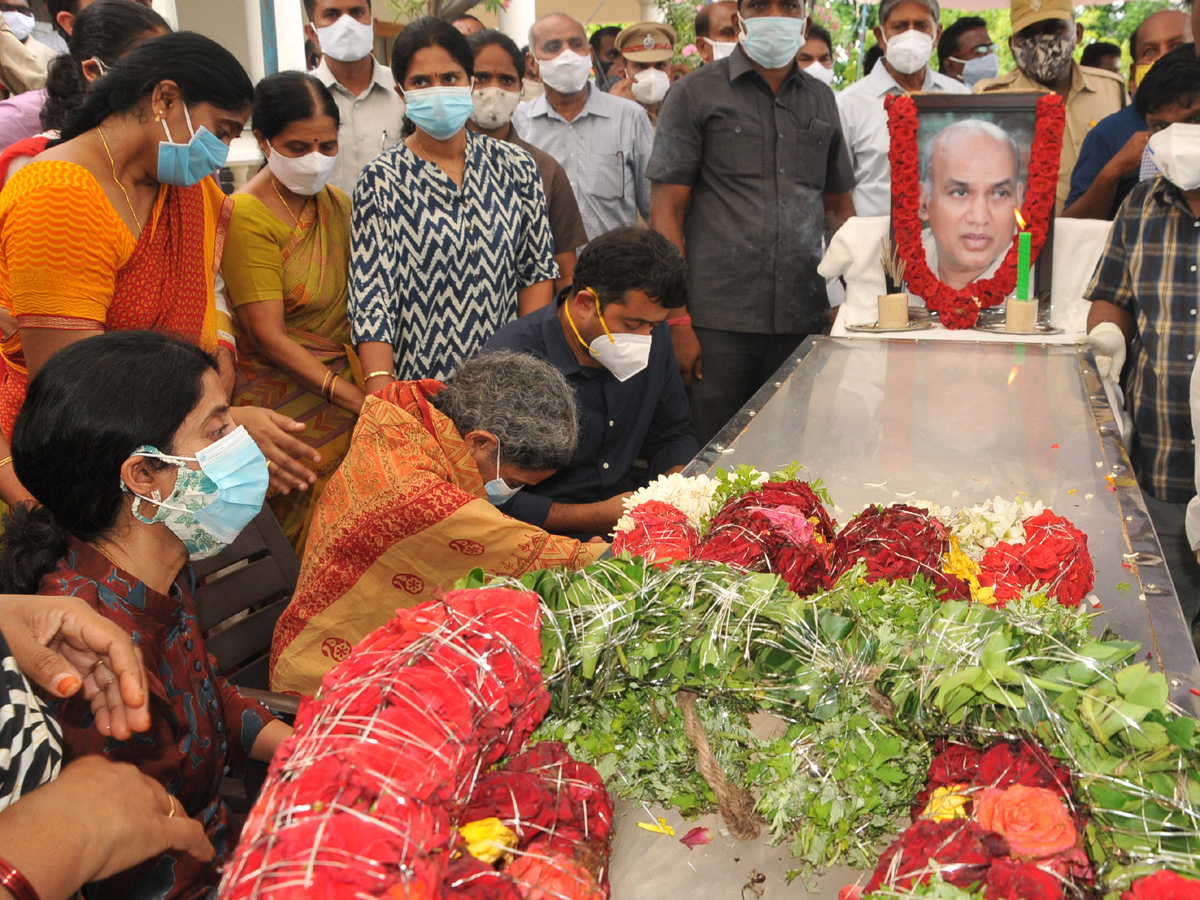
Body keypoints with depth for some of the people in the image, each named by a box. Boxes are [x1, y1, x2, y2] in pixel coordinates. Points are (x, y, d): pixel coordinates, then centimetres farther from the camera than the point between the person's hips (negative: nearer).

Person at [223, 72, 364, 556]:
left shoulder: (337, 203, 10)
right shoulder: (246, 216, -12)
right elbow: (268, 335, -15)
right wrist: (356, 397, -20)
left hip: (347, 392, 6)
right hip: (287, 404, -6)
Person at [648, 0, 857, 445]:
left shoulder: (821, 100, 16)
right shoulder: (696, 93, 3)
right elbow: (666, 213, -3)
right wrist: (677, 322, -11)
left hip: (804, 322, 4)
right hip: (717, 323, -4)